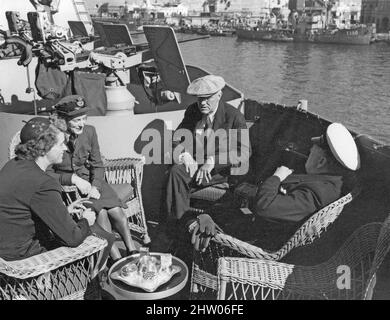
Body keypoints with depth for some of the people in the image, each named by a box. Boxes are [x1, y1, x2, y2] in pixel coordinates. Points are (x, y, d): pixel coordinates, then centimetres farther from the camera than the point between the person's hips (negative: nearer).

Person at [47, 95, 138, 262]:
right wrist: (73, 179, -26)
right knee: (101, 212, -27)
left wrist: (95, 186, -14)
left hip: (89, 181, 4)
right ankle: (117, 260, -17)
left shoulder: (89, 131, -5)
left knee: (116, 210, -21)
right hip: (65, 187, -4)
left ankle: (133, 252, -10)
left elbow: (97, 165, 4)